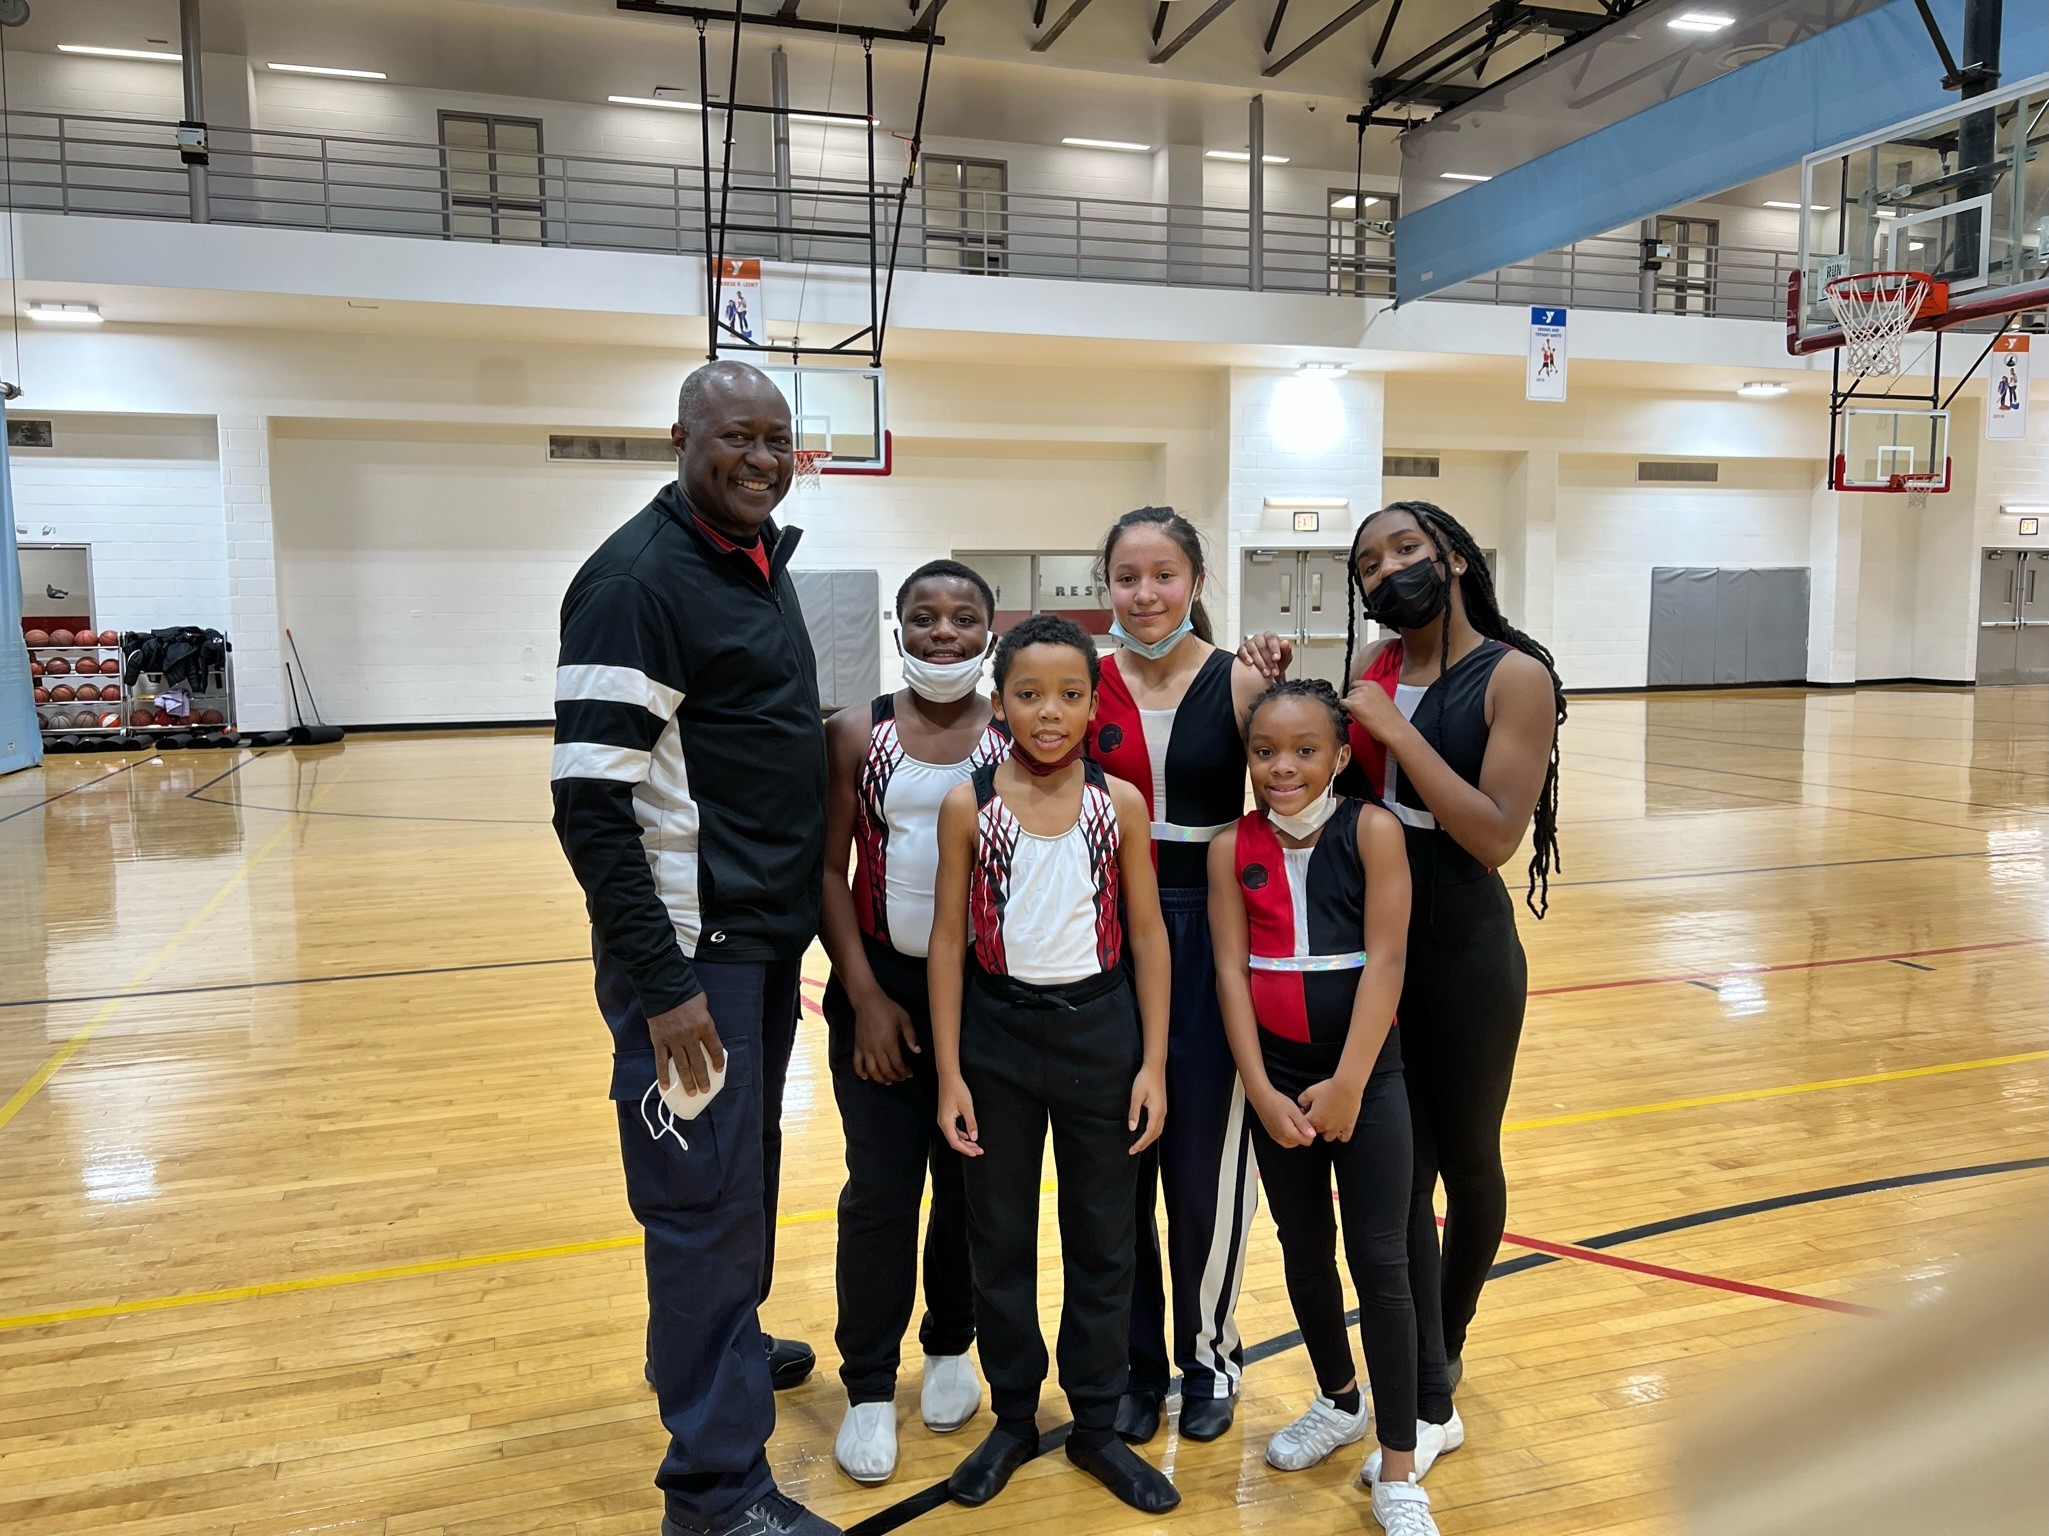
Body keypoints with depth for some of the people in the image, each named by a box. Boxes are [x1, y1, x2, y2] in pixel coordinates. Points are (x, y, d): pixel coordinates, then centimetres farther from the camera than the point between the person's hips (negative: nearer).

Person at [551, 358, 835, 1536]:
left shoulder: (763, 559, 11)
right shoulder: (638, 578, -17)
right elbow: (591, 802, -21)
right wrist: (660, 981, -22)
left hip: (768, 931, 9)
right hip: (692, 947, -9)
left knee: (750, 1161, 22)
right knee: (706, 1190, -1)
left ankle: (718, 1339, 45)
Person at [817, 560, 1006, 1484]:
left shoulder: (1016, 739, -3)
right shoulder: (858, 734, -2)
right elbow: (829, 868, -2)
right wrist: (865, 996, -7)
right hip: (880, 987, 0)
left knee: (970, 1183, 13)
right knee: (880, 1191, 3)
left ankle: (950, 1347, 35)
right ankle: (869, 1388, 20)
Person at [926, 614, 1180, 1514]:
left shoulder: (1120, 804, -6)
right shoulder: (968, 806, -7)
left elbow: (1147, 936, 0)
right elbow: (949, 941, -4)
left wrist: (1153, 1063, -2)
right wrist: (949, 1074, -5)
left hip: (1099, 1029, 1)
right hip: (997, 1032, 0)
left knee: (1103, 1240, 12)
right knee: (999, 1239, 13)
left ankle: (1097, 1425, 30)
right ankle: (1013, 1418, 33)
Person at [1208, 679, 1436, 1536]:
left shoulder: (1372, 830, -9)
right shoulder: (1233, 849, -2)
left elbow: (1385, 960, -13)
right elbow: (1231, 971, -3)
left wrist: (1346, 1086, -15)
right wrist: (1261, 1092, -8)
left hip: (1366, 1074, -3)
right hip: (1276, 1078, 3)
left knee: (1381, 1262, -1)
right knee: (1304, 1252, 16)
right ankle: (1339, 1402, 40)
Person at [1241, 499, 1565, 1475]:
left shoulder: (1515, 677, -10)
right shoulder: (1367, 673, 4)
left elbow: (1496, 834, -19)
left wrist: (1394, 728, -21)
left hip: (1464, 952, -3)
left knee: (1464, 1161, 16)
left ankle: (1444, 1350, 42)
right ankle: (1429, 1405, 18)